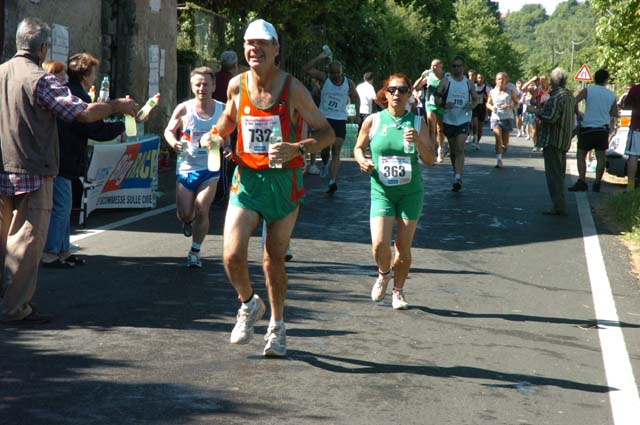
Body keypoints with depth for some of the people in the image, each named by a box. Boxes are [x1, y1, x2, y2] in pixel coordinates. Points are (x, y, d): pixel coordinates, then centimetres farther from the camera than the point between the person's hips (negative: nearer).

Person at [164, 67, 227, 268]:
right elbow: (169, 130, 7)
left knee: (202, 211, -8)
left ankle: (195, 252, 9)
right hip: (186, 167, 0)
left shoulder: (222, 109, -2)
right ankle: (188, 222, 44)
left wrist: (227, 148, -8)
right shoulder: (183, 109, -6)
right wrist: (174, 143, -15)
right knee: (184, 214, 4)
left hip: (210, 168, 0)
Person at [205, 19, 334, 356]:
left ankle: (277, 325, 30)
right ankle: (249, 304, 19)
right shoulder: (237, 85, 0)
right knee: (232, 255, -13)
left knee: (274, 259, 7)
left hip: (283, 182, -2)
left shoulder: (293, 89, -10)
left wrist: (297, 149, -25)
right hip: (246, 179, 2)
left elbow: (326, 132, -7)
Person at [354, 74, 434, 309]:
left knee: (403, 246, 3)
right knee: (379, 243, -14)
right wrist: (362, 161, -9)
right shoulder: (373, 121, 0)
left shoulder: (418, 122, 2)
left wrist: (418, 142, -18)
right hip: (381, 191, -1)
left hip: (410, 191, 1)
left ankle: (398, 291, 24)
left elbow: (430, 160, 0)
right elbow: (358, 147, 13)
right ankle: (383, 274, 20)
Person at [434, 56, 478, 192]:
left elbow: (475, 99, 15)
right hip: (449, 119, 1)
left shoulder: (468, 82, 5)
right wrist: (443, 104, -22)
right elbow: (437, 97, -2)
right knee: (452, 149, 12)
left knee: (460, 148, -13)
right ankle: (456, 173, 30)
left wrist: (472, 105, -7)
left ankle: (458, 178, -20)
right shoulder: (446, 81, 0)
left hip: (463, 119, -1)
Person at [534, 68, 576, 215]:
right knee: (559, 173, 17)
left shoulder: (557, 97, -19)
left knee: (553, 174, -7)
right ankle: (560, 205, 22)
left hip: (553, 140, -10)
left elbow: (550, 117, -26)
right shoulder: (569, 96, 12)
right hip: (564, 140, 10)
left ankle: (559, 207, -9)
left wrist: (538, 112, -7)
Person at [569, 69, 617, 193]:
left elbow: (574, 102, -17)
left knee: (581, 156, 4)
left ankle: (582, 182, -7)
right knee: (600, 157, 8)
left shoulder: (588, 90, -4)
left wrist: (578, 114, -3)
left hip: (587, 127, -3)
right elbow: (614, 115, 12)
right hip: (603, 128, 3)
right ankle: (597, 184, 7)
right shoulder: (611, 95, 6)